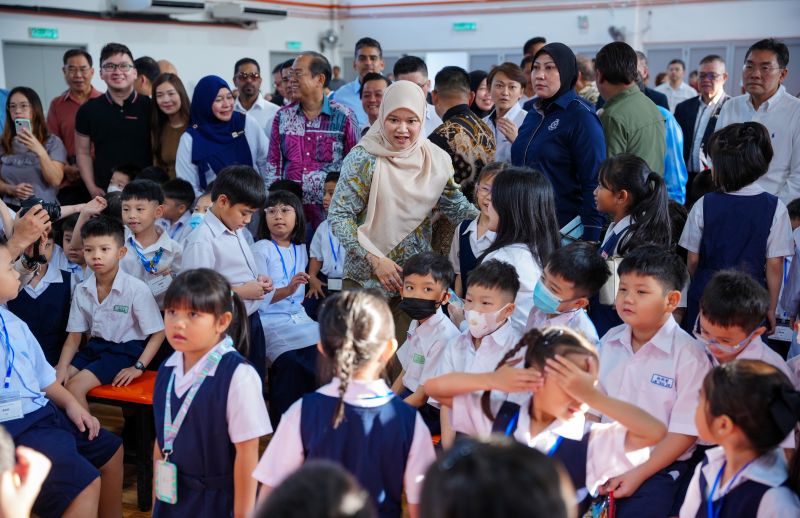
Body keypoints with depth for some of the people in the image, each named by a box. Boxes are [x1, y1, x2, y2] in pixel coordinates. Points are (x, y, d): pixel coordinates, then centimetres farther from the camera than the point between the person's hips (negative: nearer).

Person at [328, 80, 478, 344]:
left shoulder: (436, 160, 1)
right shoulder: (364, 158, -10)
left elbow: (456, 206, 11)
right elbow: (338, 216, -11)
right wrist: (375, 259, -19)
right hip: (365, 278, -3)